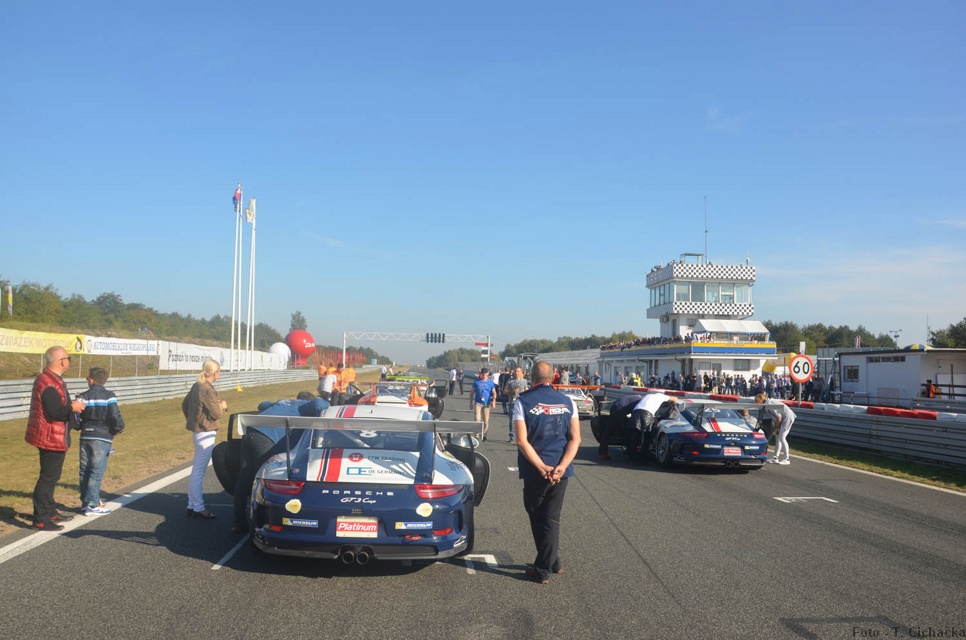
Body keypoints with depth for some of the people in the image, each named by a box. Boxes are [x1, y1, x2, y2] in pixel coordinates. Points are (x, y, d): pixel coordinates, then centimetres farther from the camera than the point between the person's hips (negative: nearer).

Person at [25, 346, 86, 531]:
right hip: (52, 438, -11)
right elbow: (55, 413, -28)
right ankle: (41, 519, 4)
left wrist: (71, 405, 4)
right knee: (48, 478, -3)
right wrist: (73, 407, -14)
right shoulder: (49, 383, -23)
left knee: (51, 476, 20)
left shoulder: (50, 379, 11)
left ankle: (50, 512, 32)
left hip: (51, 437, 11)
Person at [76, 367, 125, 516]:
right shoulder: (109, 396, -8)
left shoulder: (84, 396, 2)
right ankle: (92, 505, -2)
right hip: (102, 438, -4)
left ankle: (85, 502, 19)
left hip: (85, 437, 4)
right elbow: (115, 417, -17)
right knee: (97, 472, -2)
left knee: (85, 470, 11)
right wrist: (118, 429, 2)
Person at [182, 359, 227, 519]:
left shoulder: (196, 386, 9)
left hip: (197, 431, 10)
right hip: (206, 433, -10)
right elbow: (216, 413, -18)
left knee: (196, 470, 16)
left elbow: (184, 405, 19)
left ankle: (192, 505, 23)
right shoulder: (208, 389, -18)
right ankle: (198, 508, 1)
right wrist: (222, 405, 1)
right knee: (199, 472, -5)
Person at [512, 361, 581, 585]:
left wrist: (543, 468, -17)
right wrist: (561, 467, -13)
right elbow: (575, 439, -5)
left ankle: (543, 570, 18)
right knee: (552, 518, 14)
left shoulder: (523, 402, -8)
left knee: (537, 519, 12)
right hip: (561, 472, 3)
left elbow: (522, 441, -16)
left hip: (535, 473, -3)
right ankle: (548, 564, 17)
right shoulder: (567, 402, 3)